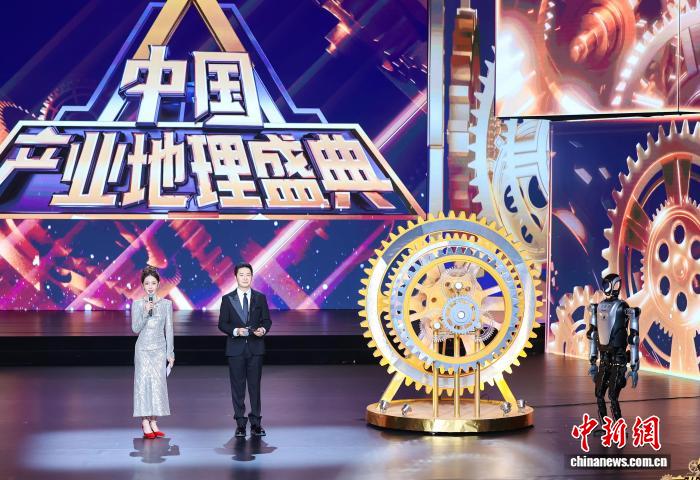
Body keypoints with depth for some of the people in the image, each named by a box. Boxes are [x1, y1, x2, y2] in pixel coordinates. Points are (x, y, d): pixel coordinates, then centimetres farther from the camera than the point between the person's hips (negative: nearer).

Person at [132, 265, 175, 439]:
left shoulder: (166, 304, 3)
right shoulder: (137, 304, 0)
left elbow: (169, 329, 4)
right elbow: (135, 328, -5)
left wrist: (170, 353, 2)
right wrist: (146, 312, -18)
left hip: (160, 349, 1)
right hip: (143, 349, -1)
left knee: (158, 383, 1)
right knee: (144, 382, -5)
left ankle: (153, 421, 7)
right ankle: (145, 423, -4)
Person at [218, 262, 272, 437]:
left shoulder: (260, 298, 6)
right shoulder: (227, 299, 3)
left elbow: (267, 320, 8)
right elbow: (222, 324, 1)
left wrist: (263, 329, -14)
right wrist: (236, 331, -16)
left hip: (255, 349, 1)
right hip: (235, 349, -1)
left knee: (255, 386, 4)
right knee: (237, 387, 3)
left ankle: (255, 422, 11)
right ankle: (240, 423, 11)